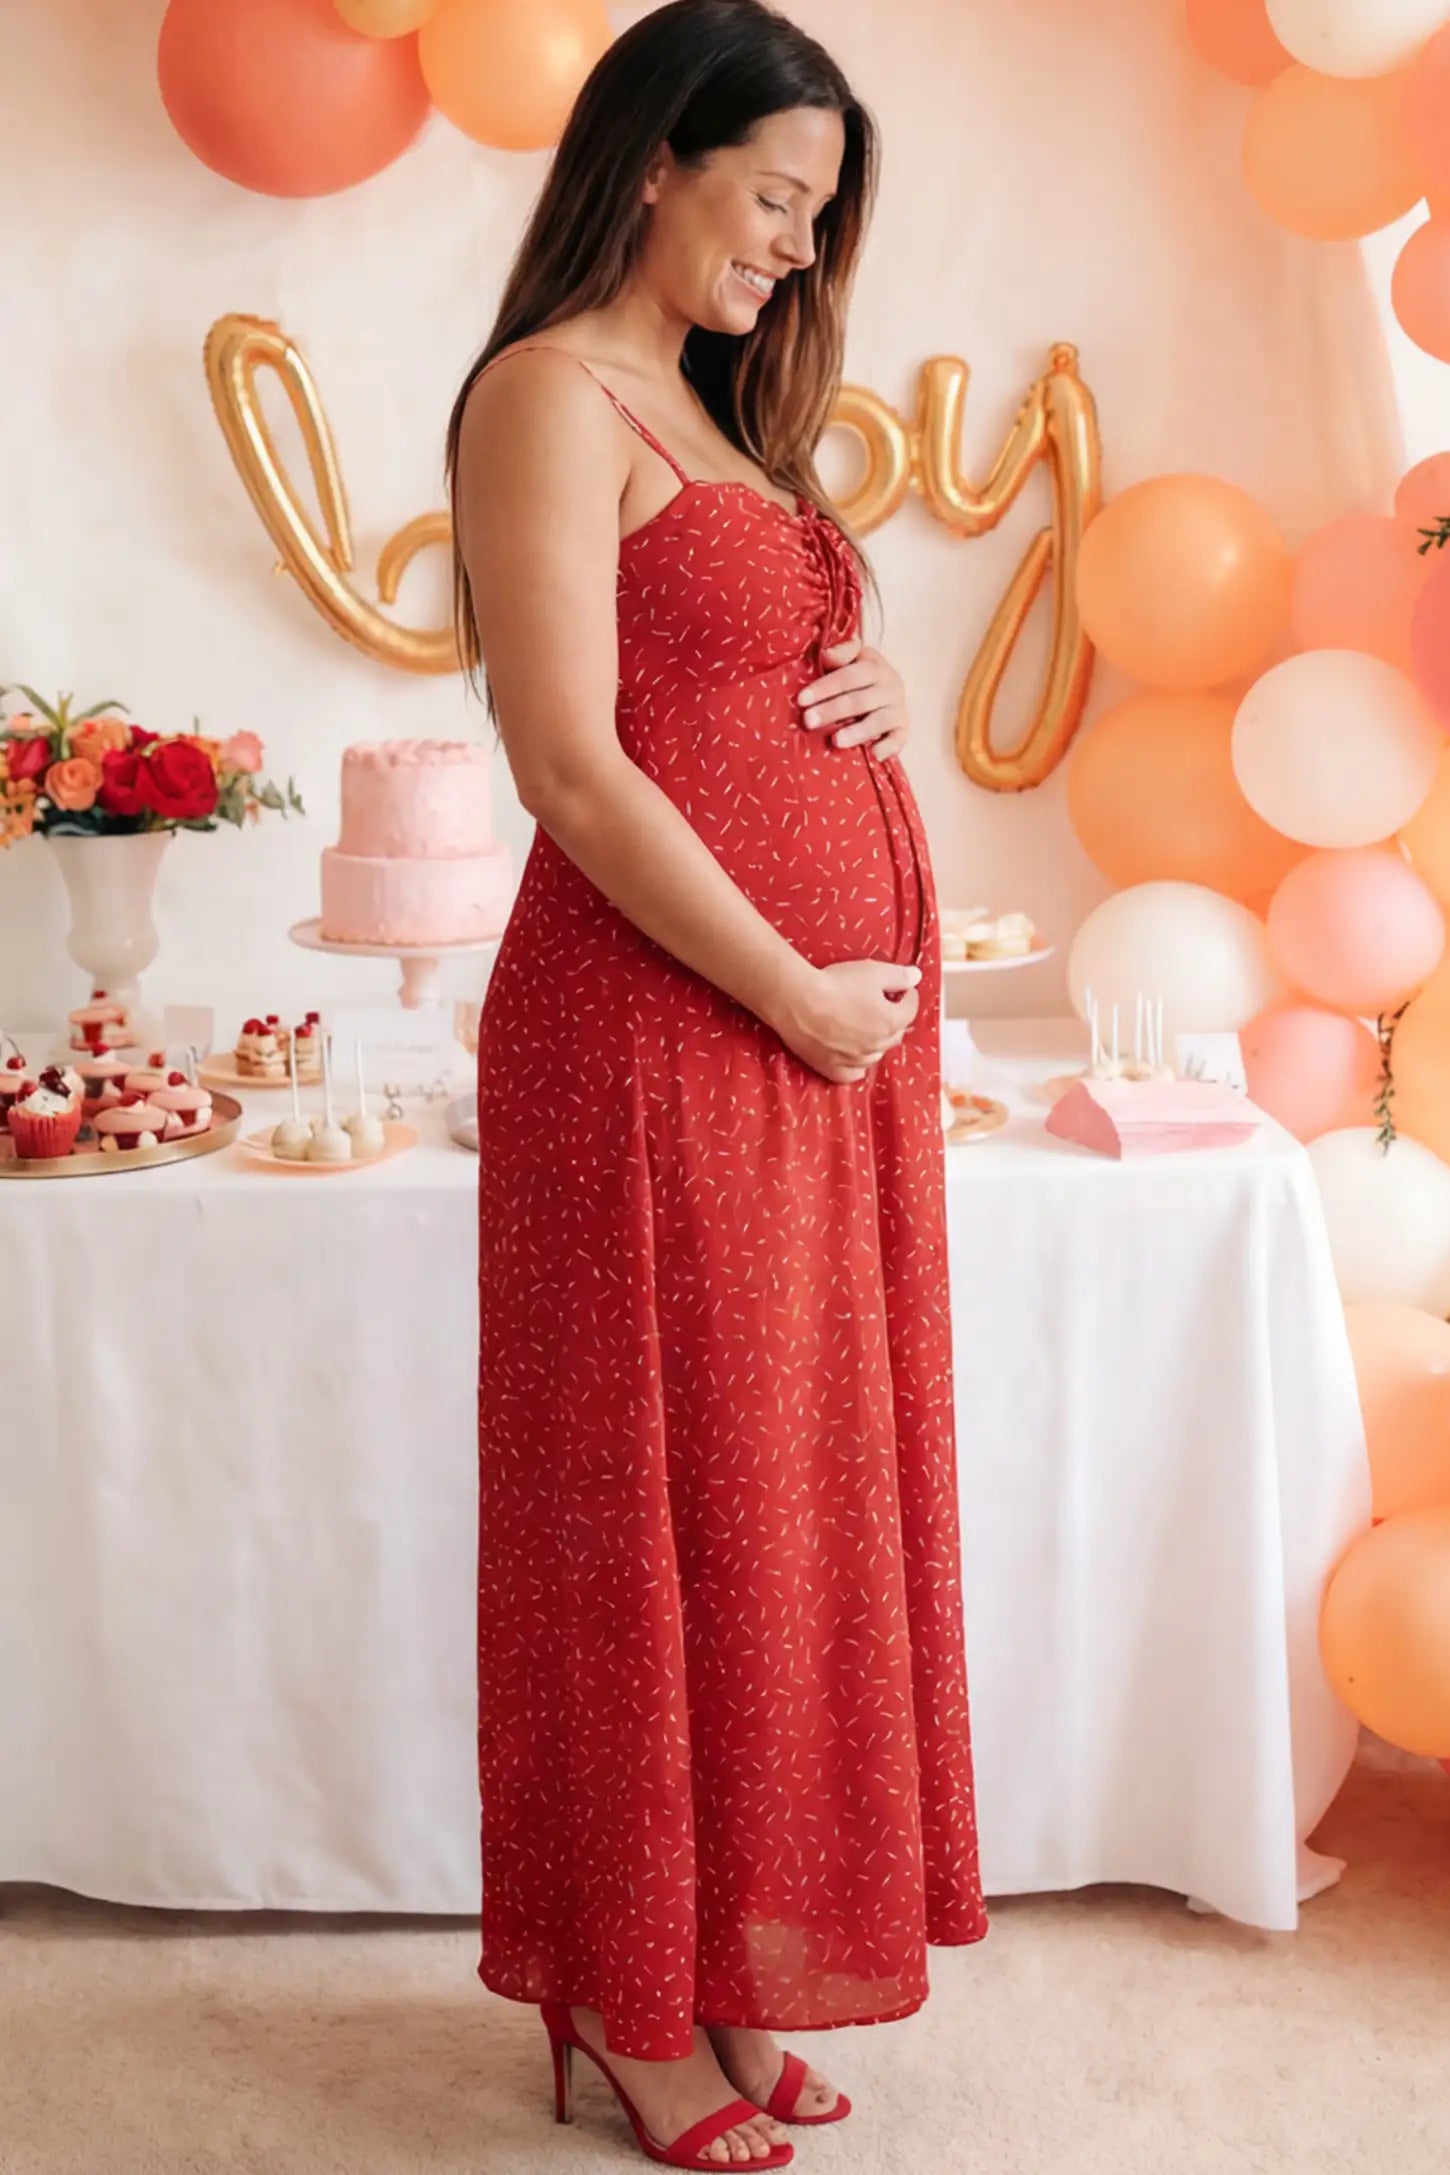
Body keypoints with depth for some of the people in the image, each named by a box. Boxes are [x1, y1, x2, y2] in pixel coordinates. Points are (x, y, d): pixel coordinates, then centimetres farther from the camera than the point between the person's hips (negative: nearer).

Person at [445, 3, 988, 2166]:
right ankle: (633, 1995, 18)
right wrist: (799, 996, -14)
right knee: (668, 1493, 1)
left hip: (835, 1018, 9)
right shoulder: (552, 393, -8)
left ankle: (734, 1961, 25)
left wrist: (877, 702, 5)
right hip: (671, 1019, -9)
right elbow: (575, 768, -17)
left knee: (794, 1487, 12)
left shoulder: (713, 410, 20)